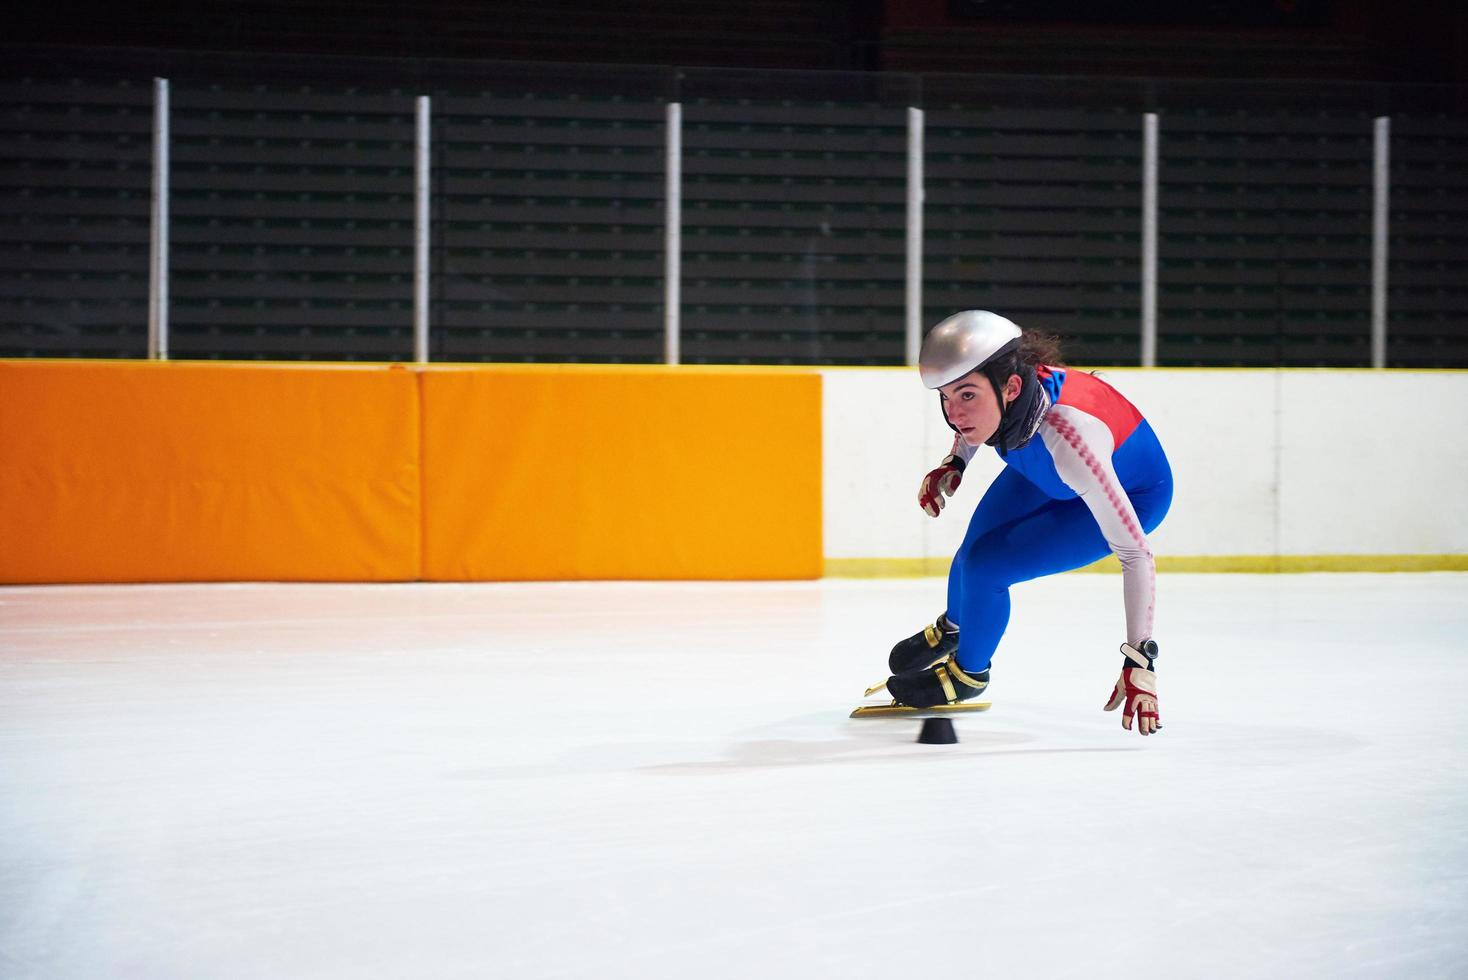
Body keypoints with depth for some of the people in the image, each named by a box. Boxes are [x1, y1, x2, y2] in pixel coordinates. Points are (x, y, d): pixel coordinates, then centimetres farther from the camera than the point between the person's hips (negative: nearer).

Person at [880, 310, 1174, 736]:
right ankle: (952, 627, 48)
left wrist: (1139, 660, -40)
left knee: (985, 566, -13)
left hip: (1132, 494, -6)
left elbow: (1136, 555, -40)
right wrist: (954, 464, -12)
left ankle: (968, 674, 17)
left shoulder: (1068, 438, -45)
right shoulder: (989, 391, -29)